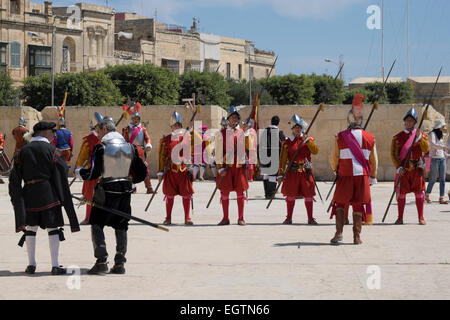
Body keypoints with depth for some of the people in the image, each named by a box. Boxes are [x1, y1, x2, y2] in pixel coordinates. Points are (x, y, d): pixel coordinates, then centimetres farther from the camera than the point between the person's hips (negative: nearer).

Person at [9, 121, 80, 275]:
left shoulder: (22, 151, 6)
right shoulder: (52, 151, -2)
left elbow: (15, 178, 3)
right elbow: (61, 178, -4)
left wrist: (16, 199, 7)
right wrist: (63, 198, 3)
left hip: (29, 193, 3)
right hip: (48, 193, -3)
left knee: (31, 228, 12)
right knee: (53, 228, 2)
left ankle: (31, 264, 14)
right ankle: (55, 266, 0)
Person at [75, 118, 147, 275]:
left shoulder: (101, 147, -10)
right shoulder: (130, 147, 5)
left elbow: (93, 173, -12)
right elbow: (142, 172, 7)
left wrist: (78, 172, 7)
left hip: (106, 192, -5)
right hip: (125, 192, 5)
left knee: (97, 225, 5)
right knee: (121, 227, 13)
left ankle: (101, 261, -5)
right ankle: (120, 263, 11)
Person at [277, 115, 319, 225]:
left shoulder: (308, 140, 8)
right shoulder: (287, 142, 3)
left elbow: (315, 151, -8)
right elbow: (283, 159, 2)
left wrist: (307, 140, -15)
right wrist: (280, 174, -2)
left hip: (306, 171, 1)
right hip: (292, 172, -1)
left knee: (308, 195, 1)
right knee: (290, 195, 4)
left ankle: (310, 219, 8)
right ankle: (289, 218, 16)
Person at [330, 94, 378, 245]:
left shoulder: (340, 137, -4)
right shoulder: (370, 138, 0)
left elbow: (334, 158, 3)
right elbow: (374, 161, 6)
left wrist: (335, 169, 24)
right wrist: (373, 177, 20)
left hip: (345, 176, -1)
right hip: (362, 176, 1)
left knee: (340, 203, 10)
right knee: (358, 205, 8)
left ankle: (339, 233, 0)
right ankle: (357, 236, 7)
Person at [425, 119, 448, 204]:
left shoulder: (441, 135, 16)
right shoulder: (432, 134, -7)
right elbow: (433, 144, -23)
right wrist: (443, 147, -35)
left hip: (442, 158, 7)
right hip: (434, 159, -7)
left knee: (442, 179, 0)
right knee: (433, 179, -2)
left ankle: (442, 198, -1)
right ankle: (427, 195, 18)